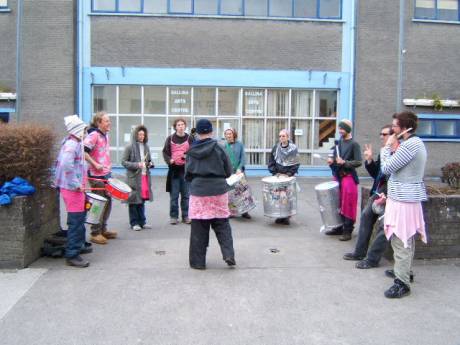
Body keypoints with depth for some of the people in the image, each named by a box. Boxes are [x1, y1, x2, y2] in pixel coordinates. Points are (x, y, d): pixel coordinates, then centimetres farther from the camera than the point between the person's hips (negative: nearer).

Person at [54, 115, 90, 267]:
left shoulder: (74, 143, 14)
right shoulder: (71, 144, -17)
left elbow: (60, 162, 23)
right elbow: (66, 165, -32)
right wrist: (77, 184, -25)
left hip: (74, 188, 11)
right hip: (73, 188, -11)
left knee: (80, 218, 22)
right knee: (76, 221, -7)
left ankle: (78, 246, 36)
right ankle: (72, 255, -1)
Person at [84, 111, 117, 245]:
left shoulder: (106, 135, 12)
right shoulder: (94, 135, -15)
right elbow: (83, 152, -23)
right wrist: (95, 164, -22)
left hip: (107, 174, 9)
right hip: (97, 176, -9)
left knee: (107, 202, 16)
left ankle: (103, 230, 29)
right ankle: (95, 233, 11)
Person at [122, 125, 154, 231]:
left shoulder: (146, 147, 12)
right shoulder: (130, 147, -5)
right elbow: (123, 162, -6)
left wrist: (150, 164, 2)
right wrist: (136, 165, -17)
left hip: (145, 176, 5)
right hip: (134, 177, -5)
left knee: (142, 200, 11)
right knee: (134, 200, -1)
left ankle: (142, 222, 20)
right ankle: (134, 223, 9)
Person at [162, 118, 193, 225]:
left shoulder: (189, 138, 4)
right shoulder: (170, 138, 3)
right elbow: (165, 152, 4)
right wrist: (169, 160, -16)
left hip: (186, 169, 1)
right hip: (174, 169, 0)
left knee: (186, 195, 7)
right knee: (174, 195, 4)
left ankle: (186, 216, 17)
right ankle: (173, 216, 14)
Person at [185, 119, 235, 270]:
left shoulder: (192, 151, 0)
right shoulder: (218, 148, -4)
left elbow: (187, 174, 5)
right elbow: (228, 171, 2)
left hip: (198, 191, 1)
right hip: (218, 190, 0)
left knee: (198, 227, 6)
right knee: (222, 224, 12)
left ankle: (197, 261, 12)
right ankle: (228, 254, 1)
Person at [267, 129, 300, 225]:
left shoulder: (293, 148, -4)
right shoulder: (276, 147, 3)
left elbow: (296, 163, -3)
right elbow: (271, 161, 8)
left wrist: (289, 174, -11)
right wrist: (274, 172, -2)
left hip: (289, 176, -2)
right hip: (277, 176, 2)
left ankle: (287, 216, 8)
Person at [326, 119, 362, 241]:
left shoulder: (354, 144, -9)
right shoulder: (338, 142, 12)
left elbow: (359, 162, -14)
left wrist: (344, 163, -23)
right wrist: (331, 160, 1)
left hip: (348, 177, -7)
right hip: (338, 176, 7)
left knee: (347, 205, -4)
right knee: (337, 203, 12)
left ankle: (347, 231, 3)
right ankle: (338, 227, 23)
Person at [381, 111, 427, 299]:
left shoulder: (409, 145, -19)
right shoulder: (416, 142, 14)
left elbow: (387, 168, -17)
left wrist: (388, 147, -5)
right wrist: (394, 149, 6)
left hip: (403, 199, -11)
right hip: (409, 197, 11)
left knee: (400, 240, -7)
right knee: (407, 239, 20)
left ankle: (402, 283, -2)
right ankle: (404, 270, 34)